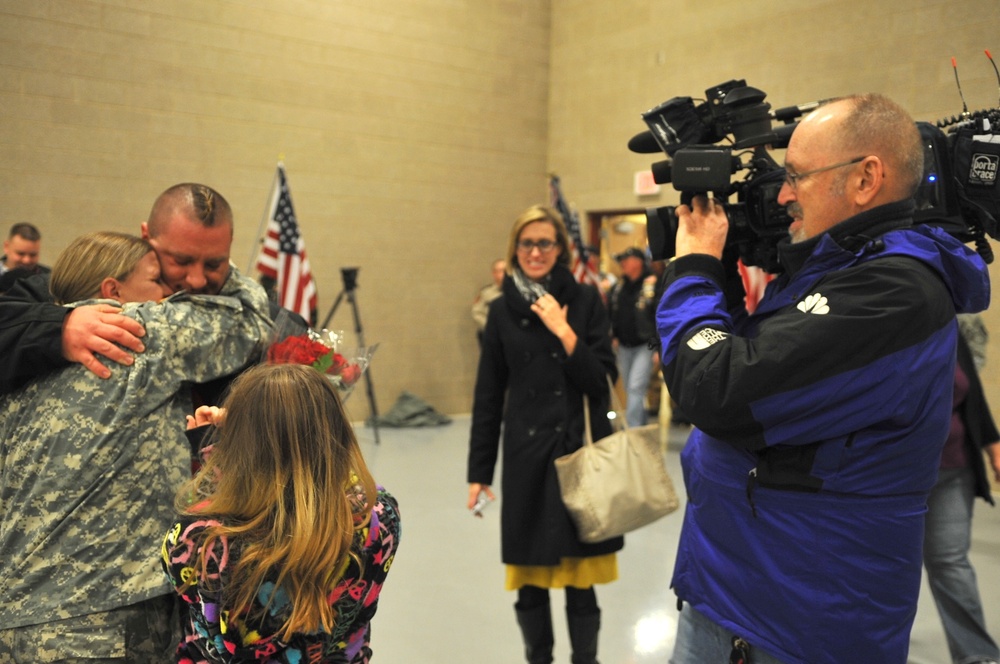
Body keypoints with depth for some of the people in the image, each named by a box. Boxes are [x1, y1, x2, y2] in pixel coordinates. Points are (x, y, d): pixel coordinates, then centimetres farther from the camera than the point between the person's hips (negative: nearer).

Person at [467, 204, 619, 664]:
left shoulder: (585, 301, 0)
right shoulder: (503, 310, 5)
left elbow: (601, 381, -5)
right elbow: (488, 397, 6)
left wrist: (563, 331, -16)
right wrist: (479, 470, 5)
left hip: (580, 451, -1)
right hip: (525, 455, 2)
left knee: (579, 578, 3)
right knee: (529, 579, 8)